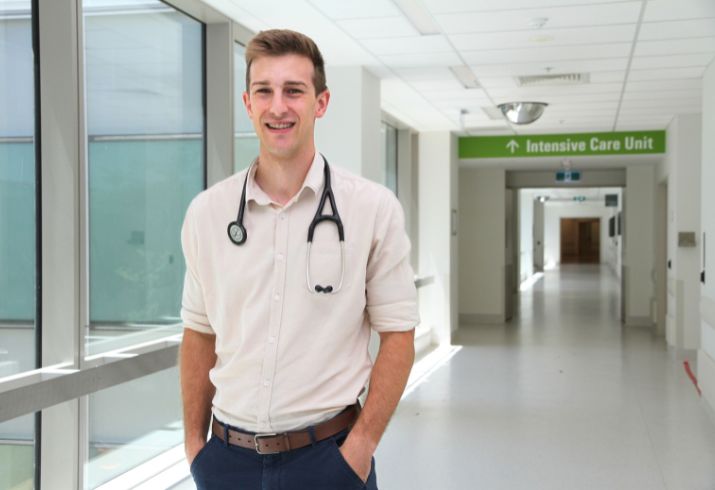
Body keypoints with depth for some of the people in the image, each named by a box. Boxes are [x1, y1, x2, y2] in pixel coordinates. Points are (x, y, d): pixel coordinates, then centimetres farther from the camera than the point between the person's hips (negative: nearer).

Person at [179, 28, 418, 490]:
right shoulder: (206, 211, 1)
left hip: (327, 452, -2)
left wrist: (362, 445, -11)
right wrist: (194, 441, 5)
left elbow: (397, 335, -5)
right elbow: (200, 334, 7)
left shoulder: (374, 208, -8)